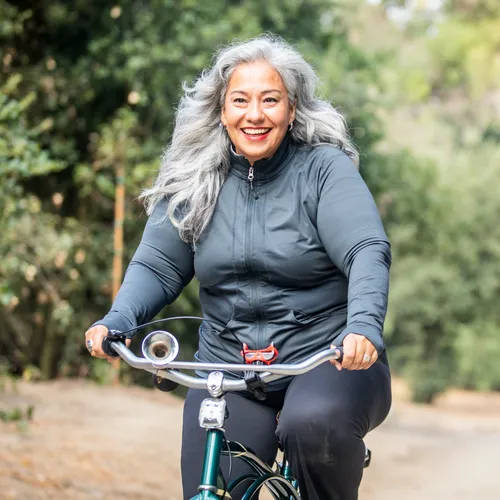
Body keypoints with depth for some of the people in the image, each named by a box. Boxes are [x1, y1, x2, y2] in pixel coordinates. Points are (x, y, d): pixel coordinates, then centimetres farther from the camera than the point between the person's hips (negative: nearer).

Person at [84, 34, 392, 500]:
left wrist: (364, 326, -35)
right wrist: (116, 321, -16)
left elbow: (368, 252, -16)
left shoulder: (324, 168, -5)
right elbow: (157, 266, 4)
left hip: (328, 357, -3)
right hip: (227, 368, 3)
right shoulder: (193, 182, 6)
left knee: (313, 425, -35)